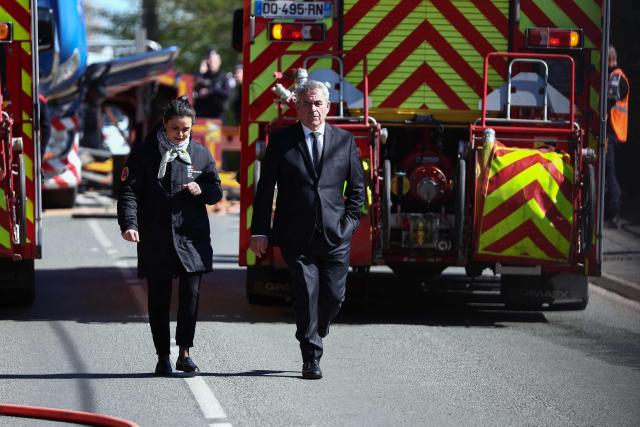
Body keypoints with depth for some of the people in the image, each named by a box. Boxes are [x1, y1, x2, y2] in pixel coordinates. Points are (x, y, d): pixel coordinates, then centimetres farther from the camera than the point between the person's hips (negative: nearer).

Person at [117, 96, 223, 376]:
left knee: (191, 294, -6)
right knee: (159, 299, 3)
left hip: (191, 237, 1)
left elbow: (217, 190, 15)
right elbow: (129, 190, -4)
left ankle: (184, 353, 6)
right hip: (155, 240, -1)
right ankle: (163, 357, 12)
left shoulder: (200, 154, 8)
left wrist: (202, 190, -9)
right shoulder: (144, 153, 0)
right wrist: (129, 224, -19)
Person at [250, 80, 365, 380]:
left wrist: (348, 223, 2)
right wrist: (259, 231, -3)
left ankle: (315, 334, 32)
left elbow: (357, 187, 14)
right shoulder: (281, 141, 4)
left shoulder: (345, 141, 9)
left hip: (335, 236, 2)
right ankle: (311, 358, -1)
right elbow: (265, 188, 3)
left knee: (334, 296, 2)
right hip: (297, 237, -2)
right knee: (306, 294, -8)